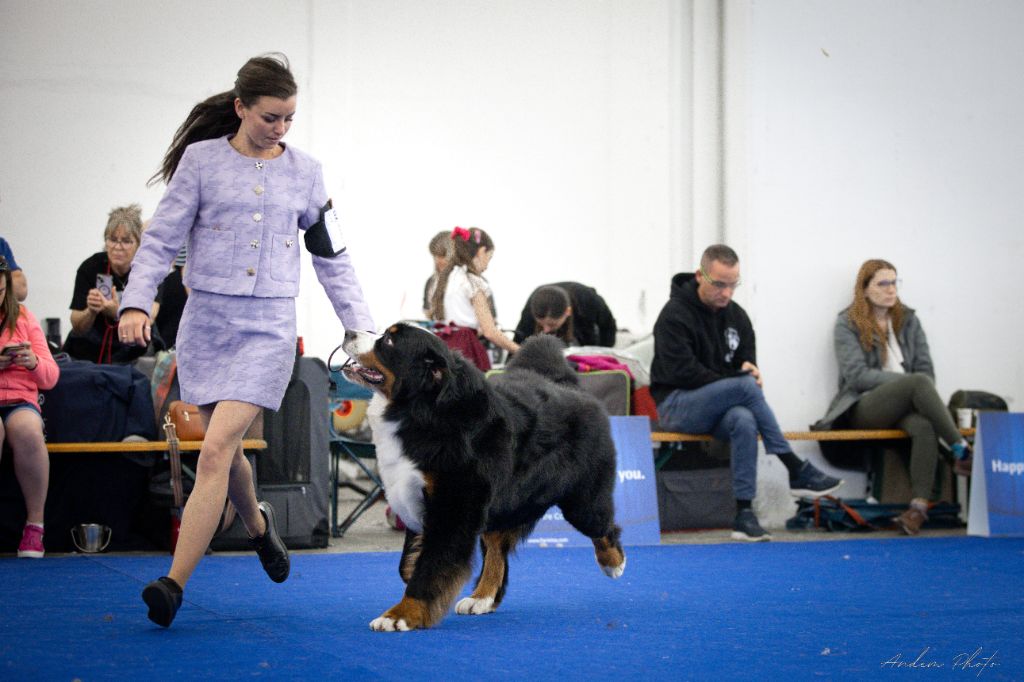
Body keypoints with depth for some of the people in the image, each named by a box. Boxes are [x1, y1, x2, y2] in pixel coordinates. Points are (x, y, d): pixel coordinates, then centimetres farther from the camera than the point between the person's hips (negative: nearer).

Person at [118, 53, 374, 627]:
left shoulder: (305, 172, 8)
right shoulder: (202, 159, 3)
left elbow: (332, 257, 15)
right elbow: (163, 238, 2)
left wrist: (362, 326, 11)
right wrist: (137, 302, -11)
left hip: (269, 326, -1)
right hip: (207, 320, 1)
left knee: (216, 450, -14)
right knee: (227, 448, 13)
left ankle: (174, 584, -14)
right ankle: (257, 523, 45)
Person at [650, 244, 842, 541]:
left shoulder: (736, 315, 12)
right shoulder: (675, 315, -9)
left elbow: (747, 361, 18)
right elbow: (682, 372, -17)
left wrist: (750, 369, -9)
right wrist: (736, 383, -16)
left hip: (720, 408, 5)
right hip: (676, 405, -5)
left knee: (744, 421, -34)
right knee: (745, 386, -33)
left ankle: (744, 513, -36)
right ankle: (798, 472, -28)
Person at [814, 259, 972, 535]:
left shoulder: (909, 321, 19)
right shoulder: (847, 324, 5)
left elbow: (926, 369, 12)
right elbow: (856, 374, -7)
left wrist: (915, 389, -11)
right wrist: (904, 380, -14)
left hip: (903, 408, 3)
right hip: (863, 410, -3)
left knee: (924, 426, -36)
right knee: (918, 383, -34)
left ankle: (919, 506, -47)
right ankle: (962, 451, -34)